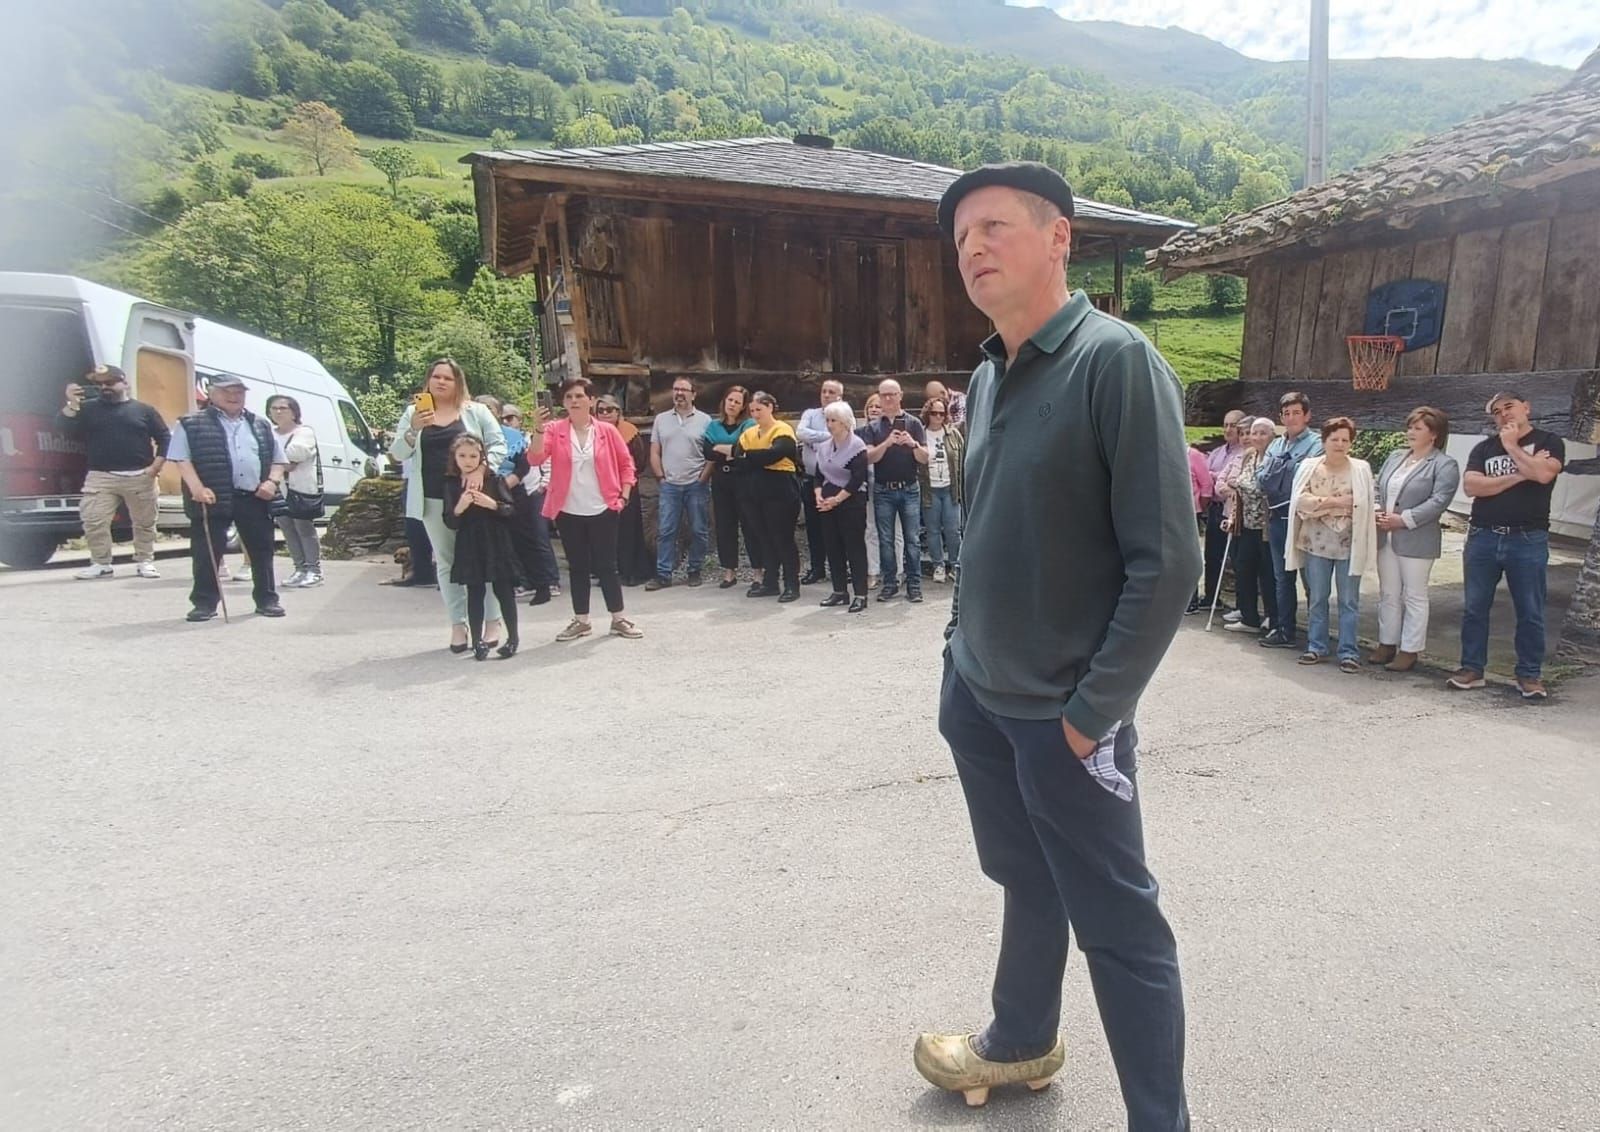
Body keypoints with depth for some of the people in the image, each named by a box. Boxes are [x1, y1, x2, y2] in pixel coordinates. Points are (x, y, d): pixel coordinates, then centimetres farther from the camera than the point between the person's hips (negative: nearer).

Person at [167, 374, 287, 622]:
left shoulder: (261, 426, 17)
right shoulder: (192, 424, 4)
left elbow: (278, 459, 18)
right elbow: (182, 459, -3)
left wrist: (272, 481, 0)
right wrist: (197, 488, -16)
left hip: (256, 498, 3)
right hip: (213, 498, -3)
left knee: (261, 550, 7)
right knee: (207, 552, -1)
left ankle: (267, 599, 17)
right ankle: (205, 602, 7)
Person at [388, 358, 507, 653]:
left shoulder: (475, 411, 4)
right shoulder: (413, 413, 9)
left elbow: (498, 444, -1)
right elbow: (397, 453, 4)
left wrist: (481, 468, -18)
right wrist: (413, 428, -14)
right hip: (434, 499, 2)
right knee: (446, 562, 7)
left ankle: (493, 620, 12)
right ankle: (458, 624, 15)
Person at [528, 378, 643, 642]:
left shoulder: (607, 430, 0)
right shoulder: (554, 430, 0)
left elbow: (627, 464, 5)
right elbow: (535, 458, -13)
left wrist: (623, 497, -2)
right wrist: (539, 430, -27)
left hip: (603, 511, -1)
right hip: (568, 512, 1)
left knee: (606, 565, 4)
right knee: (577, 567, 9)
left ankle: (619, 619, 13)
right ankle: (581, 620, 19)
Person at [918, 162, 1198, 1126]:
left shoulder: (1118, 361, -15)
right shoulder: (987, 378, 7)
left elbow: (1168, 561, -18)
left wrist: (1093, 712, -17)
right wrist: (960, 655, 10)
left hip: (1060, 713, -7)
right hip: (978, 697, 7)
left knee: (1118, 925, 7)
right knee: (1026, 882, 24)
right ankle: (1022, 1040, 45)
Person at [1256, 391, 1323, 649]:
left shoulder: (1316, 445, -4)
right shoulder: (1275, 445, 15)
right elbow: (1261, 478, 5)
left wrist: (1279, 466, -8)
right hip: (1278, 518, 6)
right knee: (1282, 577, 12)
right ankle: (1284, 630, 20)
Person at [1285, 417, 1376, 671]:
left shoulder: (1361, 469, 2)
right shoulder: (1309, 467, 4)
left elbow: (1366, 506, -2)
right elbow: (1300, 500, -7)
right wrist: (1332, 501, -14)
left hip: (1349, 544, -1)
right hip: (1317, 543, 1)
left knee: (1349, 601, 3)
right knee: (1316, 598, 9)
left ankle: (1349, 651, 9)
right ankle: (1316, 647, 20)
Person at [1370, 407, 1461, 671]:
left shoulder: (1445, 464, -6)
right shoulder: (1395, 456, 14)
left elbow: (1439, 501, -16)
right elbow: (1378, 488, 16)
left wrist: (1403, 519, -20)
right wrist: (1376, 511, -3)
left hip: (1416, 541, -6)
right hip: (1386, 537, 6)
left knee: (1414, 596, 2)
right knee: (1388, 593, 12)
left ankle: (1410, 650, 8)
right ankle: (1387, 644, 22)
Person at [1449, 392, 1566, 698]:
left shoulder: (1549, 442, 3)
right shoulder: (1483, 448, 10)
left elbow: (1543, 474, -17)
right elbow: (1472, 486, -5)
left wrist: (1512, 446, -5)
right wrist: (1518, 476, -10)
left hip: (1528, 541, -3)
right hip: (1482, 538, 3)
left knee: (1530, 613, 3)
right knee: (1474, 608, 6)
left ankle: (1529, 675, 13)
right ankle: (1472, 668, 14)